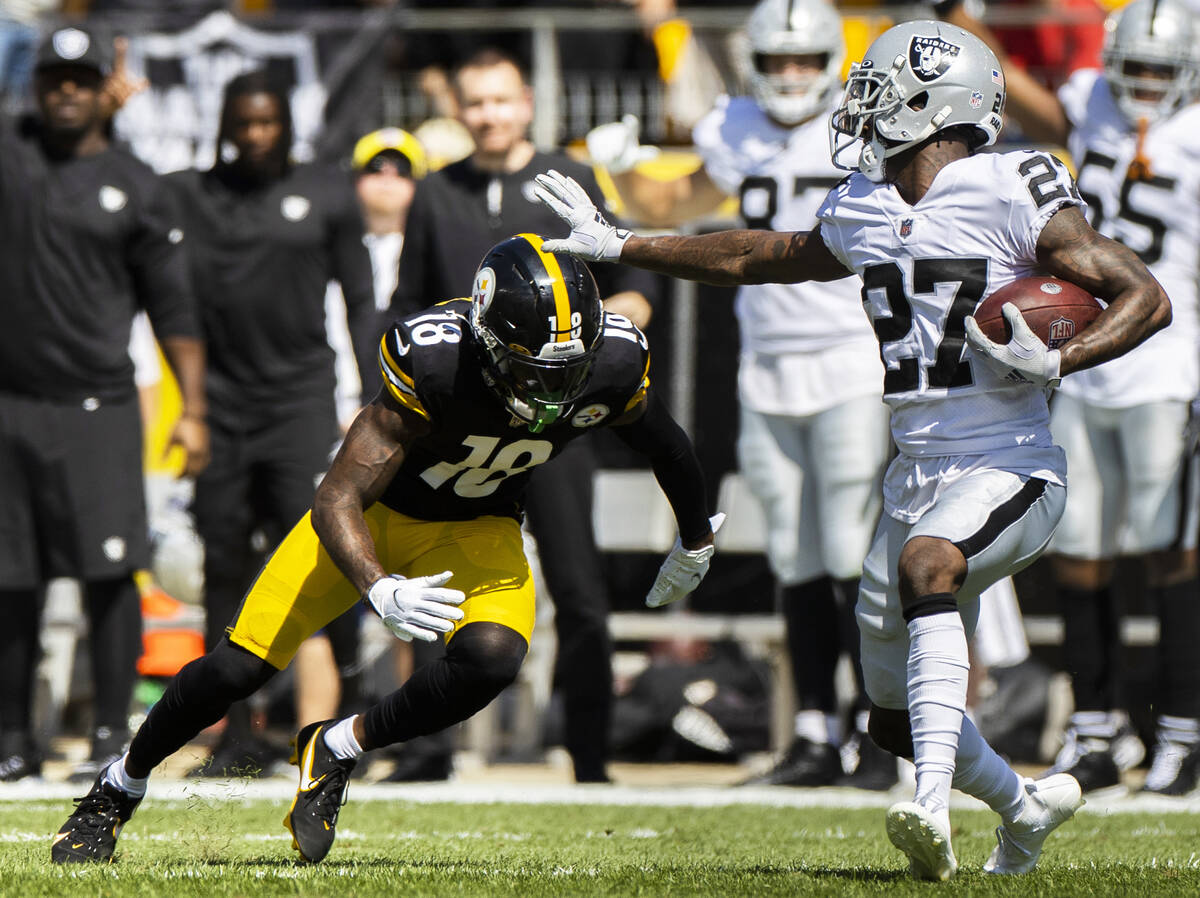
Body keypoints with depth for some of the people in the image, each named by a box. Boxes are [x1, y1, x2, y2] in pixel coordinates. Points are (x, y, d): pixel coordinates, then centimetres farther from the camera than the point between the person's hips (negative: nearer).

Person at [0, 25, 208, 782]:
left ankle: (113, 732, -1)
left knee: (109, 573, -7)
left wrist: (193, 411, -1)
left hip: (99, 407, -1)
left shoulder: (138, 190, 6)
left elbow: (174, 310, 6)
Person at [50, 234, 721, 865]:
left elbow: (667, 446, -1)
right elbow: (337, 502, -35)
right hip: (376, 511, -3)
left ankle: (336, 750, -4)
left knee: (492, 657, -28)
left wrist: (696, 540, 16)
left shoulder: (614, 363, -26)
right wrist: (379, 590, -53)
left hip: (476, 531, 3)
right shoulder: (433, 363, -37)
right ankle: (118, 788, 21)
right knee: (239, 667, -6)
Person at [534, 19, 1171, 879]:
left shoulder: (1013, 197, -11)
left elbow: (1147, 297, -10)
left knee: (925, 565, -37)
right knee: (897, 716, 10)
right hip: (918, 476, 7)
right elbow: (766, 258, 28)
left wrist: (1056, 363, -25)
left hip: (1009, 471, -7)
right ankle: (1026, 805, 37)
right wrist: (618, 246, 31)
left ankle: (935, 807, -44)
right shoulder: (865, 212, 10)